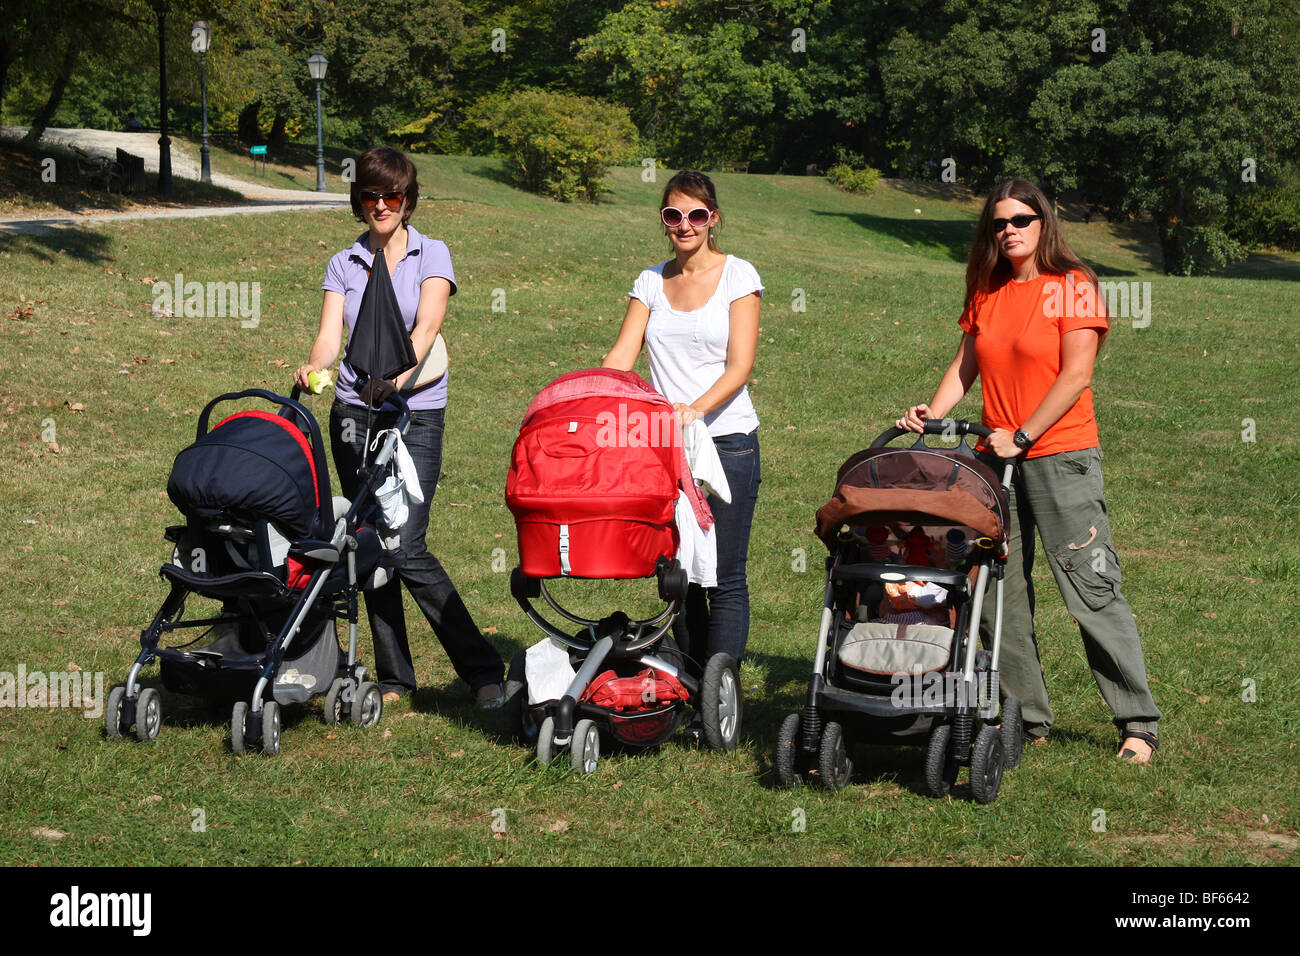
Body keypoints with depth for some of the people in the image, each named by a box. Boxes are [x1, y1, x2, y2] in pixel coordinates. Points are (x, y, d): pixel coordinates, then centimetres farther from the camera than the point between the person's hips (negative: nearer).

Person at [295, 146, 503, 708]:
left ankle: (483, 671, -5)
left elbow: (427, 325, -14)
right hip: (354, 413, 4)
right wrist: (314, 367, -24)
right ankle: (394, 678, 15)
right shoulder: (343, 265, 11)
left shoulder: (432, 255, 2)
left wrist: (399, 372, -33)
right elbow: (329, 334, -1)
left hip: (416, 413, -4)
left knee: (406, 549, -14)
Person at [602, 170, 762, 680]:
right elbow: (619, 360, 3)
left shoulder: (737, 275, 0)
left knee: (724, 577, -7)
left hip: (727, 440, -4)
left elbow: (740, 366, -9)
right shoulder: (650, 282, 11)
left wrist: (695, 409, -25)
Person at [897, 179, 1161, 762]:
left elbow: (1075, 376, -11)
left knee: (1091, 591, -7)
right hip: (996, 458, 6)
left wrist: (1021, 437, -15)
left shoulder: (1072, 287, -5)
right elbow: (966, 366, 16)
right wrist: (931, 414, -2)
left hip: (1060, 456, -6)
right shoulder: (986, 294, 13)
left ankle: (1138, 723, 0)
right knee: (999, 594, 4)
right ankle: (1028, 719, 14)